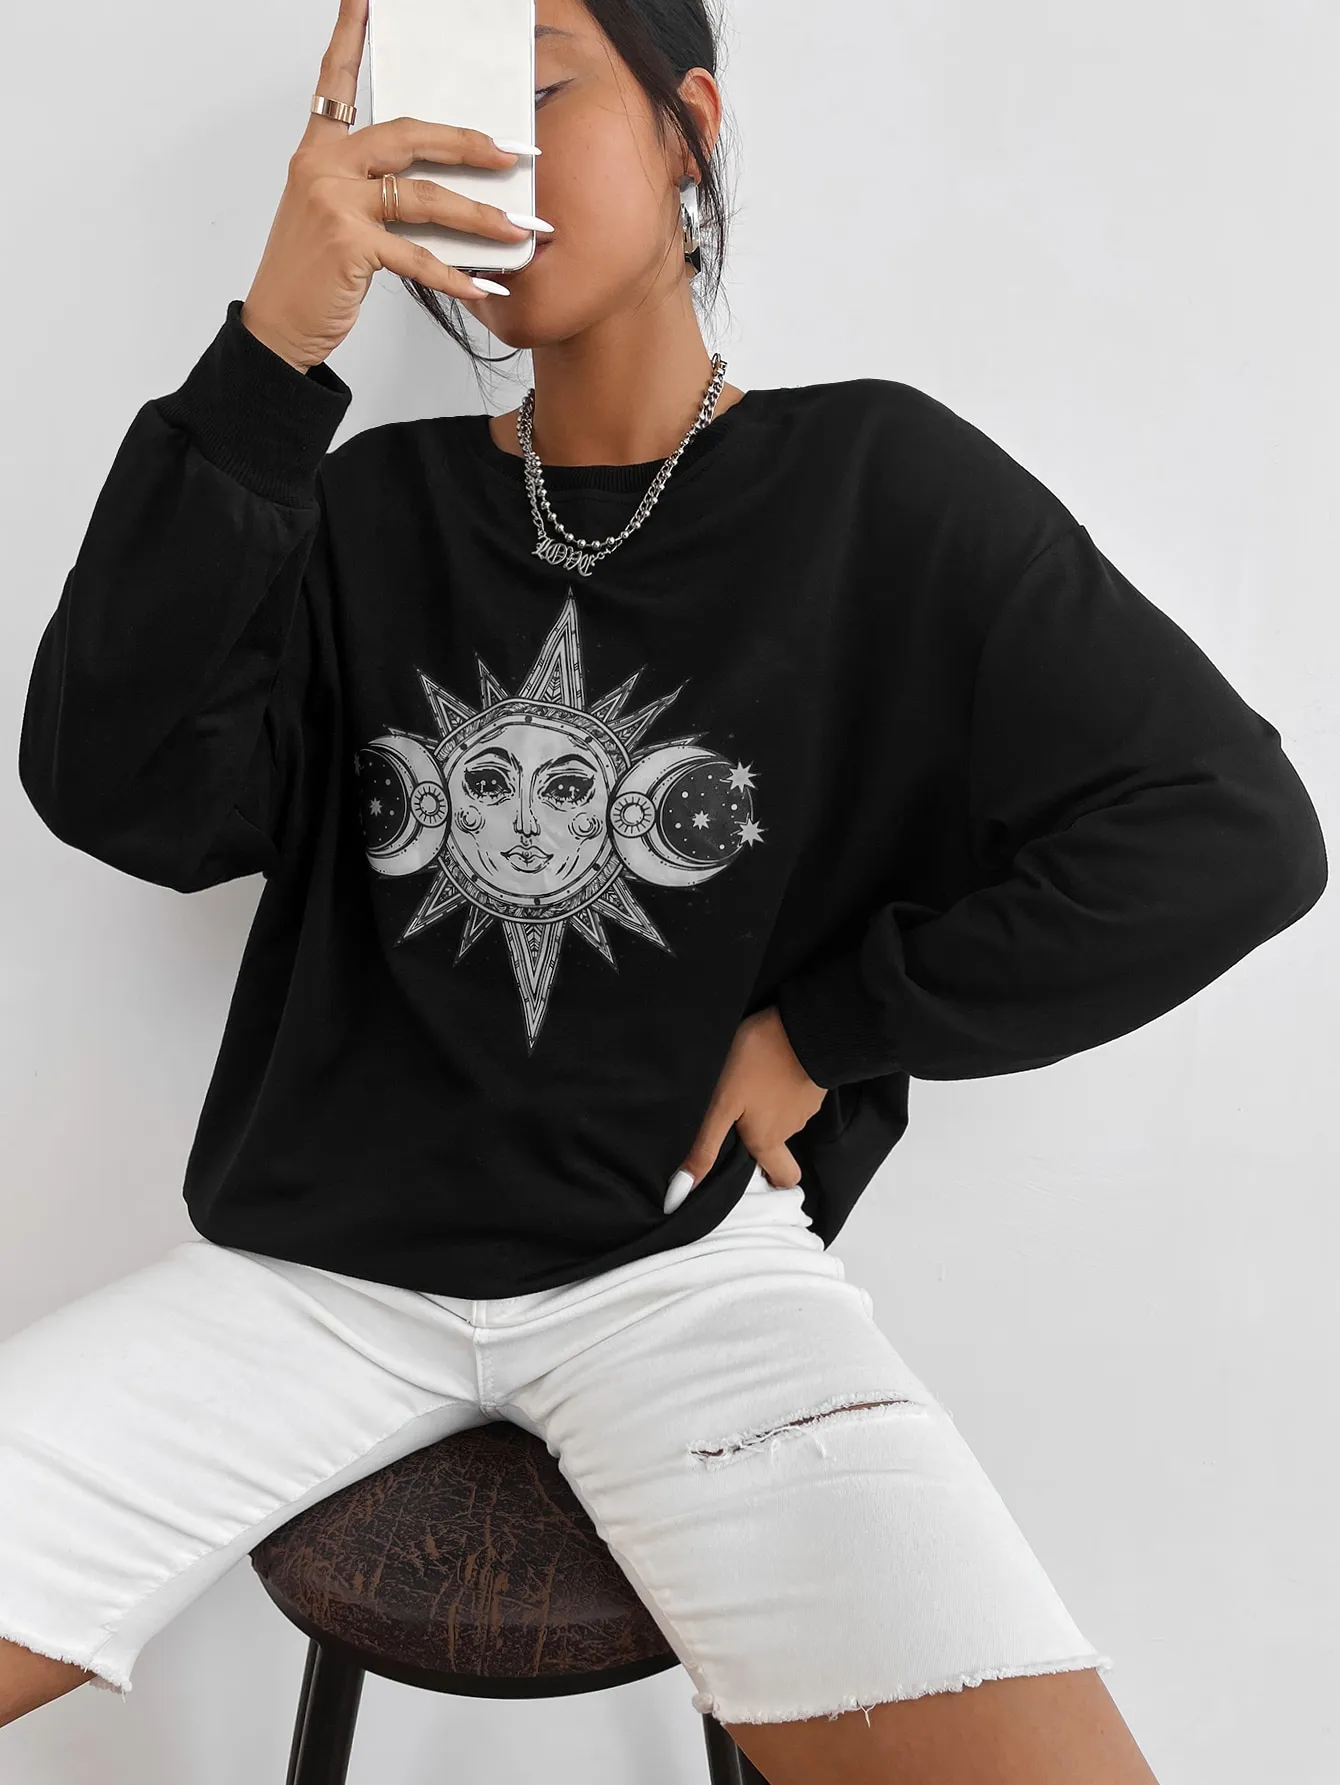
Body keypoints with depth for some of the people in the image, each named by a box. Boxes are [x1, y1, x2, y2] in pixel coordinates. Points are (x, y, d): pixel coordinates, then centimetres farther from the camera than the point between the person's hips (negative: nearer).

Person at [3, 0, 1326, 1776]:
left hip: (681, 1252, -2)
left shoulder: (877, 483, 1)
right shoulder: (377, 508, 8)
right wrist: (273, 353, -17)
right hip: (326, 1258, 3)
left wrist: (822, 1032, -3)